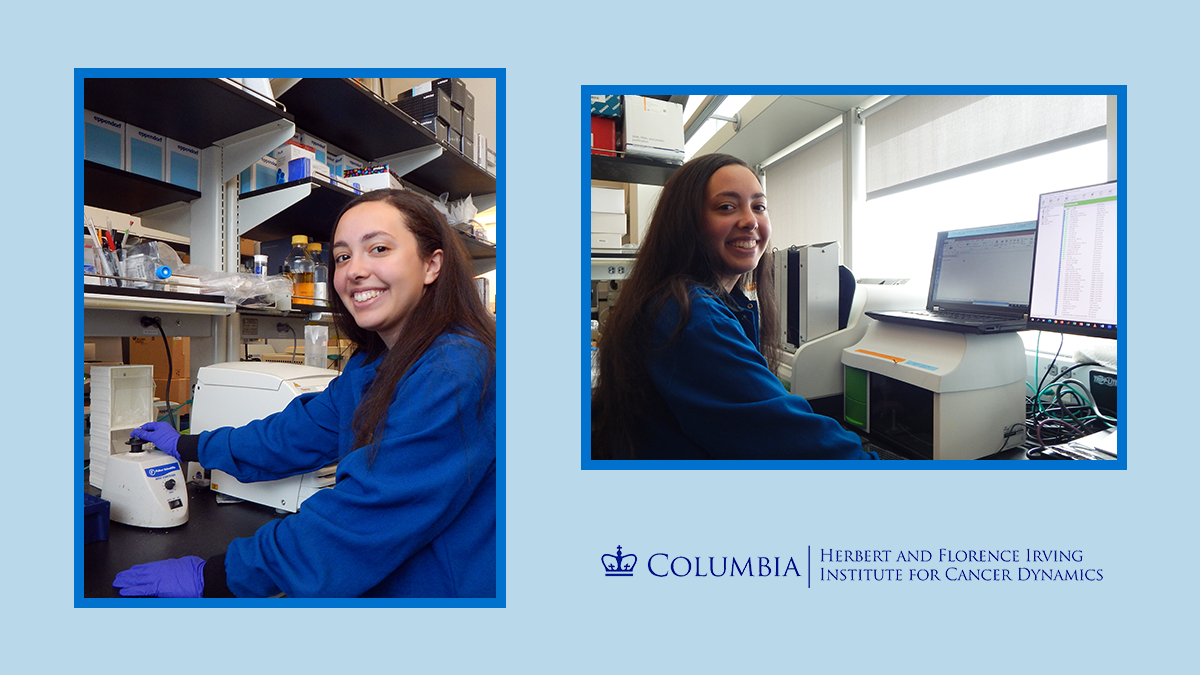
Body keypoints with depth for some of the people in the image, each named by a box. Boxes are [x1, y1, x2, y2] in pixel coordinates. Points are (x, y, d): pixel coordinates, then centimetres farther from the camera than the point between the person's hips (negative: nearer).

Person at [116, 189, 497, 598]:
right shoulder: (373, 364, 5)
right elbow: (299, 433, 16)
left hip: (438, 591, -7)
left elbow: (355, 524, -26)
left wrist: (208, 579, -16)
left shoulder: (456, 376, -26)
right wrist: (185, 447, 25)